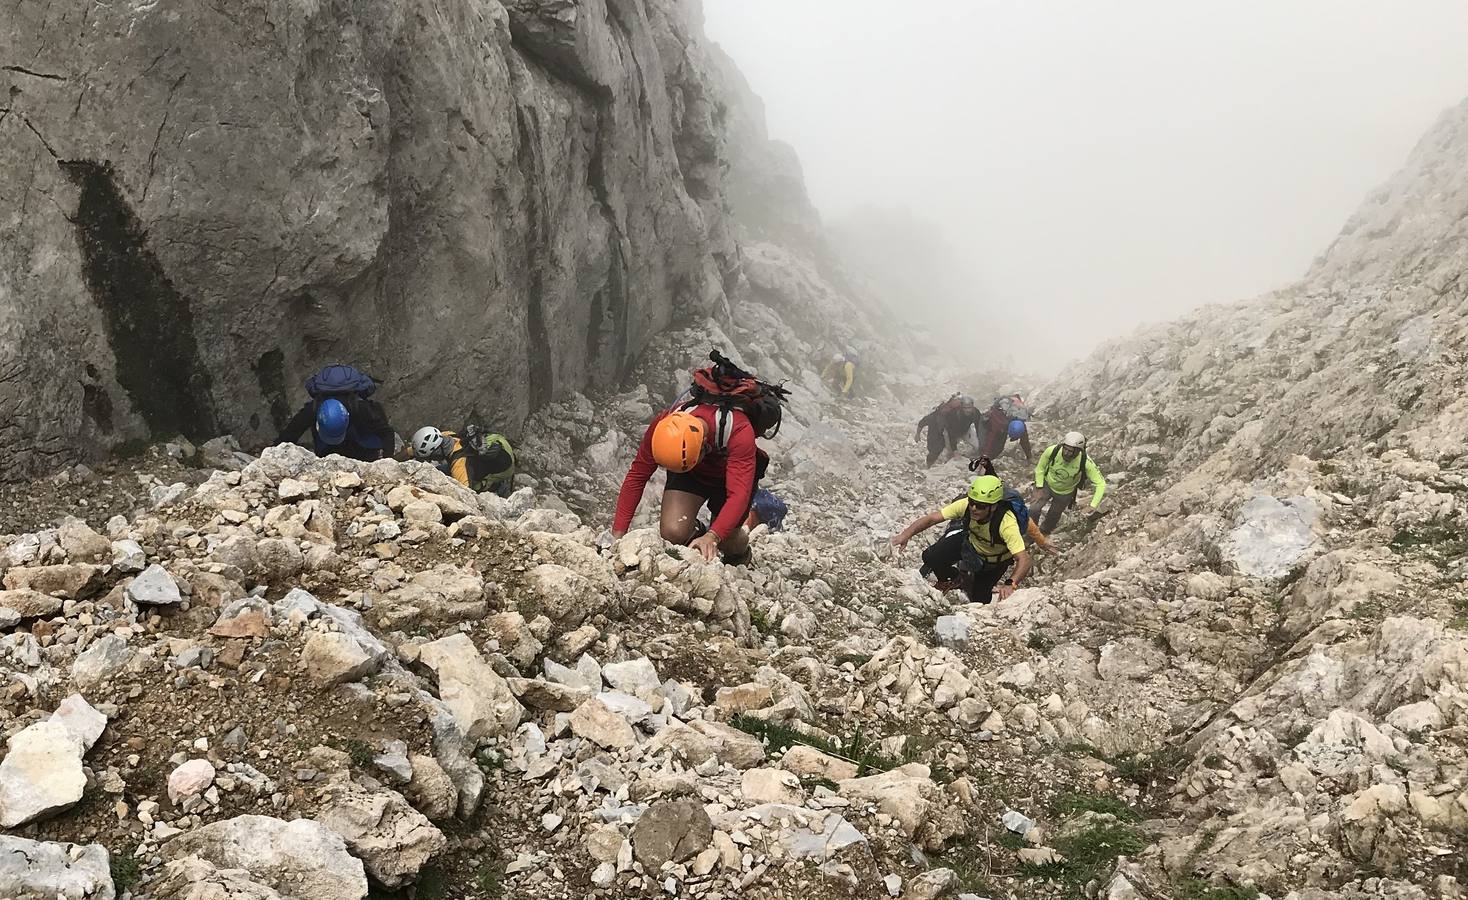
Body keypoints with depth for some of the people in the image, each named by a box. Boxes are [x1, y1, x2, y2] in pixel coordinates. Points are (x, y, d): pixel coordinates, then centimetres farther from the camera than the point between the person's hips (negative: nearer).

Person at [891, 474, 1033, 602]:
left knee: (978, 599, -12)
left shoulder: (1007, 523, -42)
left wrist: (1011, 585, -65)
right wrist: (907, 534, -46)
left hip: (996, 560, -4)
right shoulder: (966, 505, -32)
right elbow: (932, 518, -31)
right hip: (973, 544, 4)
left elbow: (1024, 559, -48)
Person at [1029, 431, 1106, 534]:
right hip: (1046, 484, -1)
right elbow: (1040, 468, -12)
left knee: (1052, 518, 16)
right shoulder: (1052, 451, -33)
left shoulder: (1086, 463, -35)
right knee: (1034, 510, -20)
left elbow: (1101, 484, -27)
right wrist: (1039, 489, -14)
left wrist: (1093, 506, -36)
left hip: (1065, 493, 1)